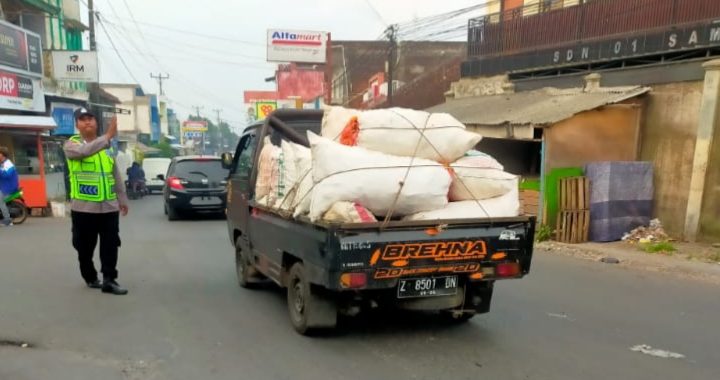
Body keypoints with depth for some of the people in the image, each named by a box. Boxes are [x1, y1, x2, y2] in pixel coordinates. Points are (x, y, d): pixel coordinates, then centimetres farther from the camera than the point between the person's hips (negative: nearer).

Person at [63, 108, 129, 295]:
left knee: (110, 245, 1)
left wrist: (122, 199, 13)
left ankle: (109, 280, 6)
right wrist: (108, 136, -36)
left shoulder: (106, 146, 12)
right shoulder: (71, 144, -2)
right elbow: (84, 151, -28)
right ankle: (90, 278, 24)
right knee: (85, 247, 8)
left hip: (109, 206, 3)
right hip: (83, 207, -3)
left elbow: (116, 175, 15)